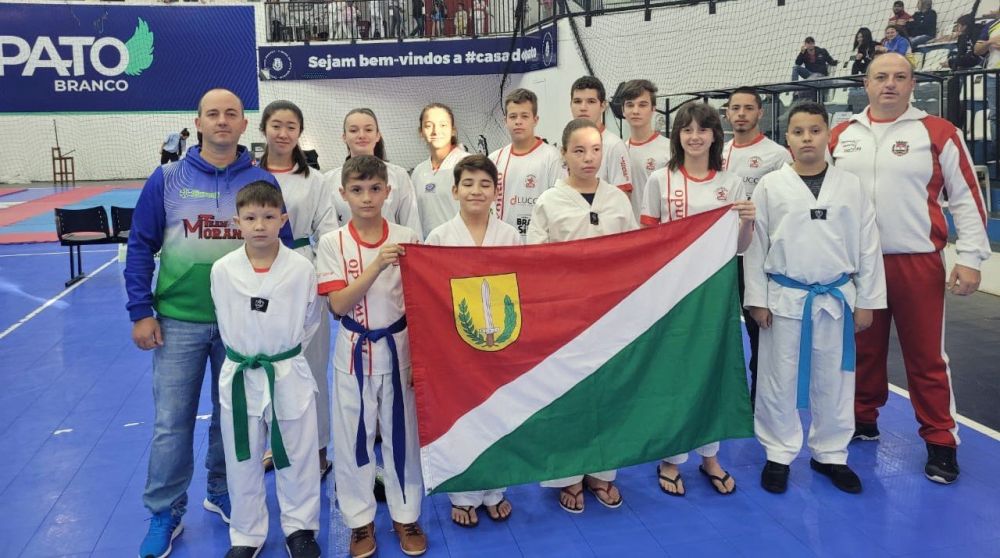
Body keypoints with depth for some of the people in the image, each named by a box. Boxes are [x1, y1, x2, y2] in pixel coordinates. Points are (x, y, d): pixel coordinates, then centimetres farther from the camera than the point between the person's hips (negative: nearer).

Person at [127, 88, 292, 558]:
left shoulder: (262, 181, -1)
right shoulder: (167, 179, -2)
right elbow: (141, 247, 1)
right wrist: (141, 311, -5)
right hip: (178, 321, -1)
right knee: (172, 422, 4)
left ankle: (223, 492, 34)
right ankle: (165, 514, 20)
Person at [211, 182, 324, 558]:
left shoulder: (302, 268, -11)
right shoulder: (222, 270, -8)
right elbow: (225, 323, 8)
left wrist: (284, 351, 5)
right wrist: (244, 353, 9)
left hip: (290, 375, -1)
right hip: (239, 376, 1)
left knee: (297, 459, 12)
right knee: (242, 462, 15)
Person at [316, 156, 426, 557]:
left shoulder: (406, 239, -4)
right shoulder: (332, 243, -6)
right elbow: (338, 305, -14)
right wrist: (376, 266, -26)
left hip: (398, 348, 1)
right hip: (354, 350, 0)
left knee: (401, 433, 12)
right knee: (353, 437, 10)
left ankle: (406, 516, 29)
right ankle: (361, 520, 28)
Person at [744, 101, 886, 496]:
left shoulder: (851, 186, 1)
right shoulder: (769, 186, -3)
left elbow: (868, 245, 4)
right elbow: (755, 245, -2)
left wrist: (866, 300, 3)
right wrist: (757, 298, -4)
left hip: (836, 298, 2)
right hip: (784, 298, -1)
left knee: (834, 381, 12)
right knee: (778, 380, 6)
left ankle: (830, 454, 28)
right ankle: (779, 454, 21)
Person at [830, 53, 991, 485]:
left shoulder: (938, 133, -2)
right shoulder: (841, 136, 7)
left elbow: (967, 197, 0)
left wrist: (970, 258, -5)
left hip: (918, 264, -3)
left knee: (926, 355, 2)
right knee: (863, 348, 14)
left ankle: (941, 442, 15)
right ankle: (863, 419, 31)